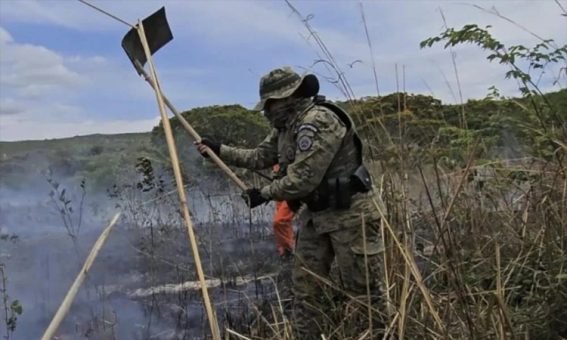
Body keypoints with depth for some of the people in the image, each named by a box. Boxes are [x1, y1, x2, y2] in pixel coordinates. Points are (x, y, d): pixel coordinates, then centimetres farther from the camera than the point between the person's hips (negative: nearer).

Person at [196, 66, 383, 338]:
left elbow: (302, 180, -25)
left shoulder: (319, 121, -22)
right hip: (315, 214, 9)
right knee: (304, 286, 11)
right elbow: (259, 157, 20)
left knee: (361, 290, -1)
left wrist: (263, 194, -12)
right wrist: (219, 150, 14)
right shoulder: (285, 126, 9)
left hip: (348, 214, -9)